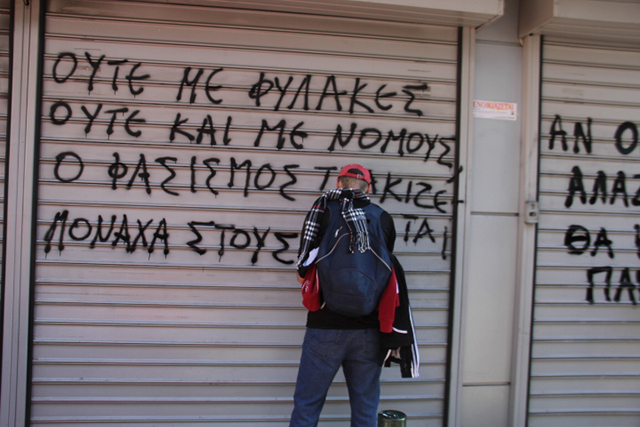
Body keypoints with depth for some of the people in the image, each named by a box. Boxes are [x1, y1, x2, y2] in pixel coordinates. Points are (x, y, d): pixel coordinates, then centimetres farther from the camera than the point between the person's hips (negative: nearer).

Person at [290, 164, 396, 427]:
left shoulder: (322, 210, -2)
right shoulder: (384, 218, 4)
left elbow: (303, 275, -1)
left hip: (325, 327, -2)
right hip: (368, 329, 2)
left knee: (307, 405, 10)